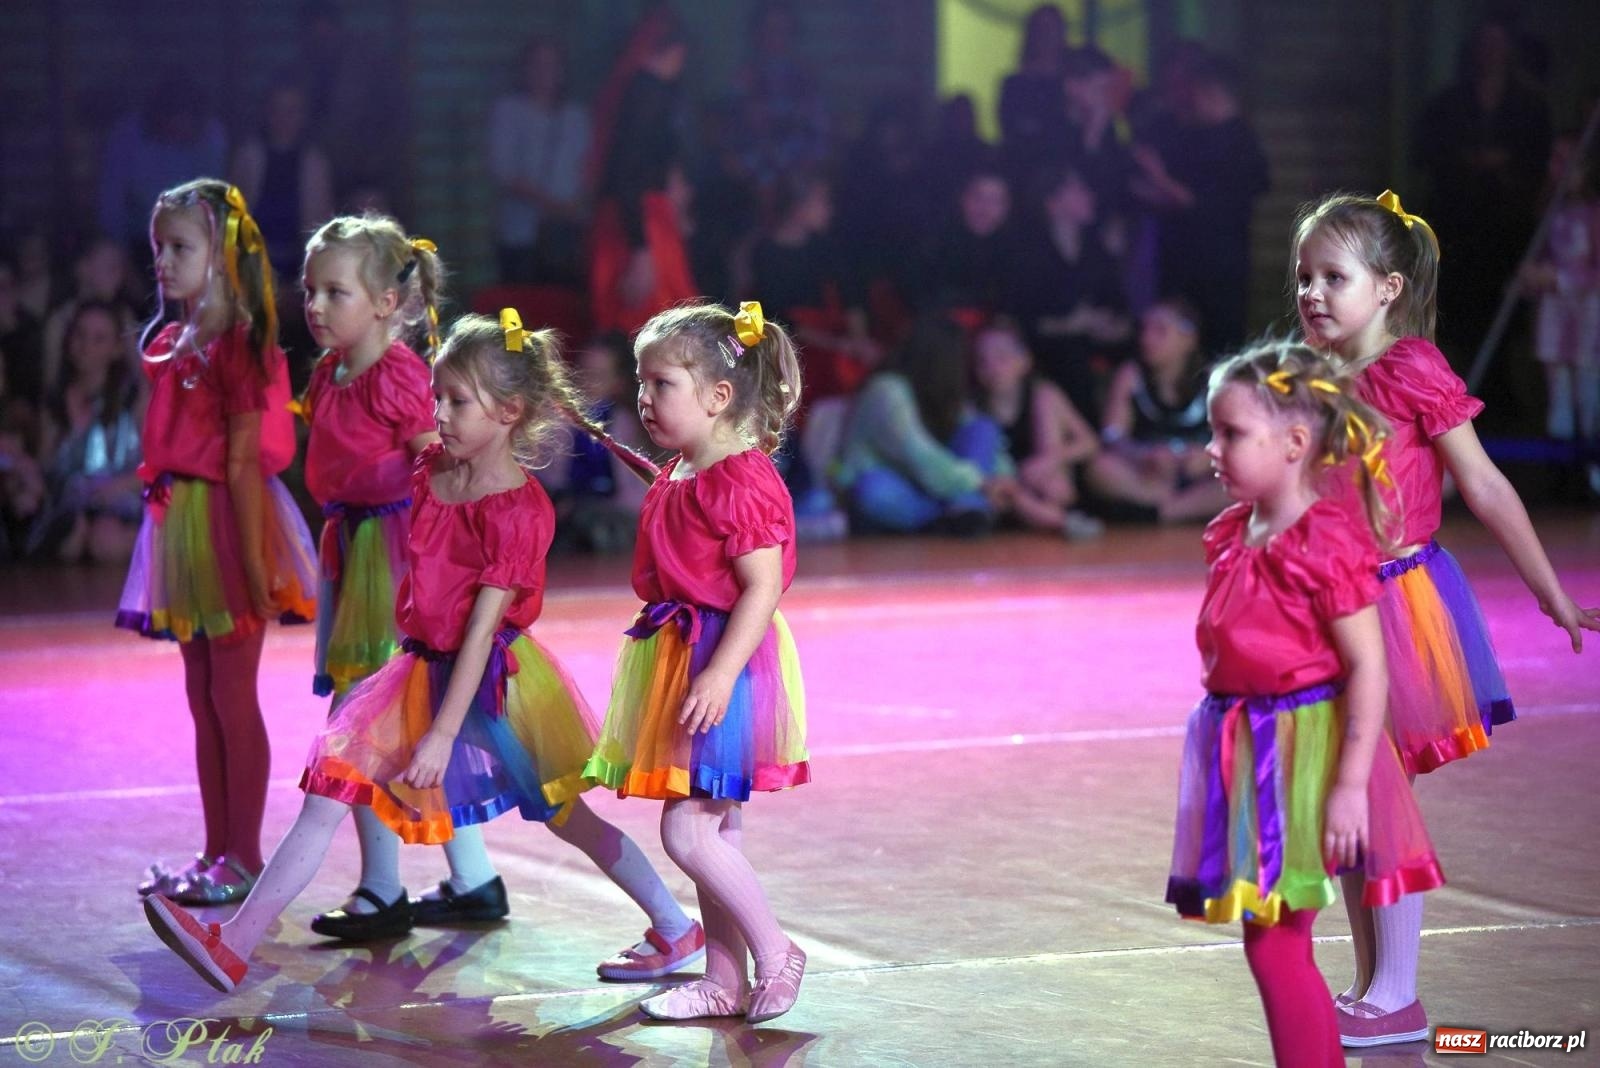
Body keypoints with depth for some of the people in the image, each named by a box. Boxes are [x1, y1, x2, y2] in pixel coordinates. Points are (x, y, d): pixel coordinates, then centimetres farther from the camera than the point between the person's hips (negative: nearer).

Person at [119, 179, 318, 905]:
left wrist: (252, 563, -20)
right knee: (203, 700, 13)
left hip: (224, 521, -8)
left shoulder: (238, 346, -13)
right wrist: (158, 508, 11)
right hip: (178, 522, 8)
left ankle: (245, 861, 5)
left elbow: (244, 461, -17)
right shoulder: (169, 344, 11)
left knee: (232, 696, -2)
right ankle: (217, 855, 20)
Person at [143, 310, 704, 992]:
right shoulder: (432, 470, 2)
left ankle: (677, 930, 19)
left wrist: (443, 733, -24)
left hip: (489, 681, -7)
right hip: (424, 670, 7)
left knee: (563, 817, 5)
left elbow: (482, 628, -23)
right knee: (325, 799, 1)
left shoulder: (519, 512, -19)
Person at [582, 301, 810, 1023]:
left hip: (724, 666, -10)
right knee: (714, 833, 13)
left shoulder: (742, 482, -17)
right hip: (678, 658, 10)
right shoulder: (678, 477, 12)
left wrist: (720, 673, -28)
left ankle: (775, 954, 3)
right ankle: (725, 982, 20)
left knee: (688, 831, -11)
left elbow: (762, 588, -22)